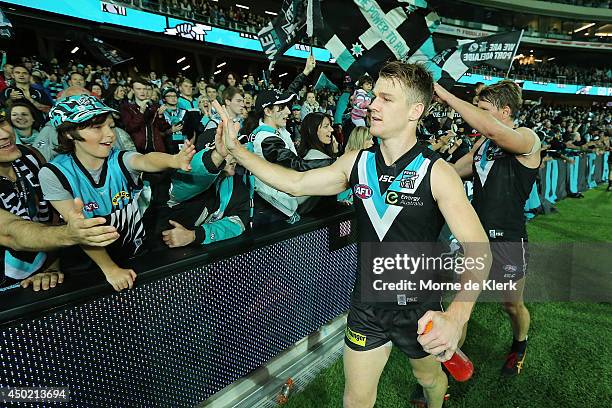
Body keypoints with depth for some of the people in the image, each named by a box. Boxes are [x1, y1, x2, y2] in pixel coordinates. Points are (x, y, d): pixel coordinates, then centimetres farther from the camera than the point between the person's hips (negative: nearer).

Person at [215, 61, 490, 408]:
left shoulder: (437, 172, -19)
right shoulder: (357, 163, -6)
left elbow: (478, 250, -22)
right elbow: (295, 184, -1)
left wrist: (456, 316, -39)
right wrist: (236, 149, -4)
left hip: (418, 305, -2)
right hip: (367, 301, 3)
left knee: (429, 377, 27)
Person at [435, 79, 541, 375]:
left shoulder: (528, 139, -13)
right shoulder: (482, 144, 8)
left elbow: (492, 130, -35)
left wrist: (445, 95, -31)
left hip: (507, 242, -5)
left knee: (512, 306, 18)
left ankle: (520, 346, 48)